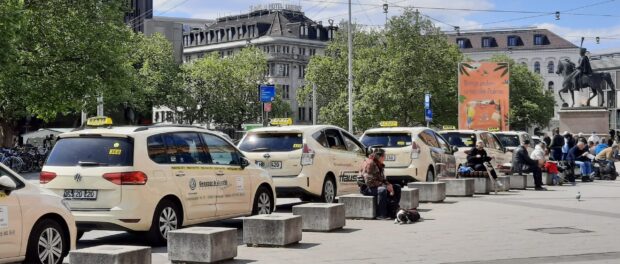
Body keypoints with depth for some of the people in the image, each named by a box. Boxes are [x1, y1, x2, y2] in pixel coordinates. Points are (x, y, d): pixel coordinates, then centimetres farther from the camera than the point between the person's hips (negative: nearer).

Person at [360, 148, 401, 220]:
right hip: (367, 188, -10)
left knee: (397, 187, 4)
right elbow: (369, 182, -27)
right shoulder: (369, 164, -20)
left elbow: (382, 179, 17)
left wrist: (388, 184, -5)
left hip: (377, 186, 10)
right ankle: (381, 215, -32)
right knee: (382, 190, -38)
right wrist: (385, 185, -24)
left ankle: (392, 212, 1)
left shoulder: (379, 165, 10)